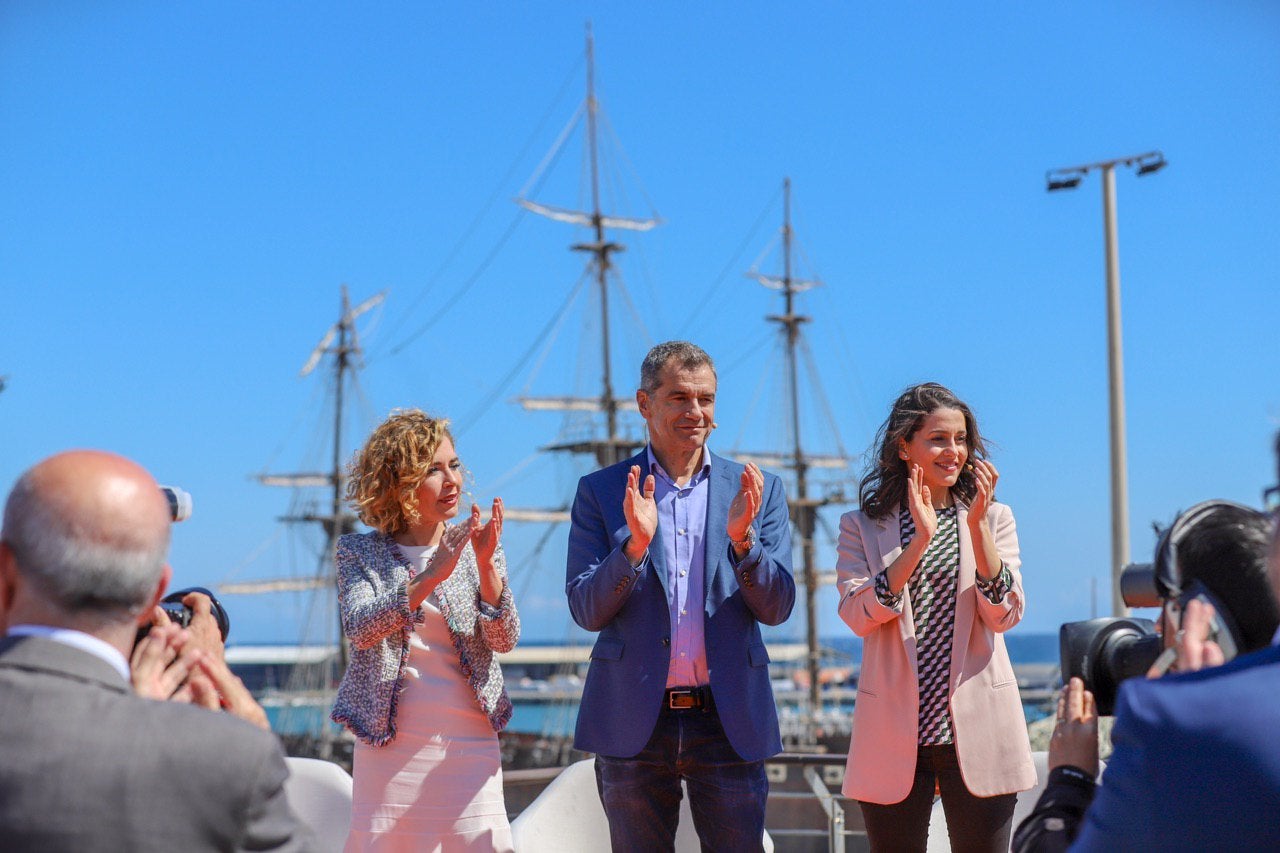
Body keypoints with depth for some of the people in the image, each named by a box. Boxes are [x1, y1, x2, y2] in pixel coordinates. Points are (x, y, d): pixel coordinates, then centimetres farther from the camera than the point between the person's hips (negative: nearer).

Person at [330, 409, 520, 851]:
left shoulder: (476, 548, 6)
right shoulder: (360, 552, 2)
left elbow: (505, 639, -3)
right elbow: (359, 628, -15)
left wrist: (486, 565, -19)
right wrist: (432, 575, -25)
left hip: (469, 744, 1)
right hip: (390, 744, -1)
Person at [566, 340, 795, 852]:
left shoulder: (757, 490, 5)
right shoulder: (601, 492, 2)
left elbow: (776, 608, 0)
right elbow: (586, 611, -3)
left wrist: (742, 539, -18)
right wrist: (635, 544, -20)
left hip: (731, 721, 1)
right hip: (634, 723, 0)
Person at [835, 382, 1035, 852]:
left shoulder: (994, 518, 8)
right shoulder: (862, 526, 6)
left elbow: (1004, 615, -3)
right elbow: (858, 615, -9)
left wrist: (977, 526, -13)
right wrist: (920, 539, -15)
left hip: (976, 733, 0)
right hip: (894, 737, 0)